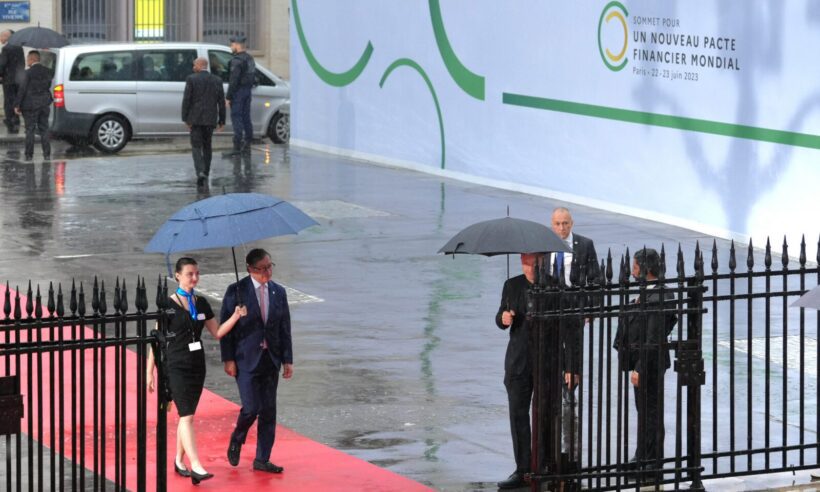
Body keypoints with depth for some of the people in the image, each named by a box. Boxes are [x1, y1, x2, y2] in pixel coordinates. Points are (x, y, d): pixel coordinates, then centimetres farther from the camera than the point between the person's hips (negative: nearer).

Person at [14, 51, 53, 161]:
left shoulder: (29, 73, -14)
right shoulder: (47, 72, 3)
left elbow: (22, 90, -12)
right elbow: (48, 87, 7)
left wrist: (17, 105, -6)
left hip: (31, 105, -5)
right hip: (44, 105, 5)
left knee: (30, 130, 2)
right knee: (44, 129, 10)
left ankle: (29, 155, 2)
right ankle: (47, 154, 7)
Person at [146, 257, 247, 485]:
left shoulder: (201, 303, 9)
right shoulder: (169, 304, -7)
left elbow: (217, 332, 12)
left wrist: (236, 316, -5)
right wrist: (149, 371, -6)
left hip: (197, 365, 6)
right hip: (176, 367, -6)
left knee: (186, 415, 12)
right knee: (187, 416, -14)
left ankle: (179, 461, 24)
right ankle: (196, 467, -22)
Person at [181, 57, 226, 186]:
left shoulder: (191, 79, -6)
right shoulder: (217, 80, 4)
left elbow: (186, 100, -9)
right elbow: (221, 102, 5)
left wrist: (185, 118, -3)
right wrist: (222, 120, 11)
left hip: (195, 119, -3)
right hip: (210, 119, 3)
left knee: (196, 146, 0)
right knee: (207, 146, 17)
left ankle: (200, 172, -19)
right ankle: (206, 174, 19)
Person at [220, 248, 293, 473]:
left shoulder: (278, 292, 7)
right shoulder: (236, 291, -6)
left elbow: (285, 328, 10)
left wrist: (287, 360, 5)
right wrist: (228, 359, -10)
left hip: (271, 359, 4)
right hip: (246, 359, -4)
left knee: (268, 410, 4)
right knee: (251, 407, -10)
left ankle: (262, 459, 12)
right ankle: (236, 440, 20)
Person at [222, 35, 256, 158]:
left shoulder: (237, 60, -16)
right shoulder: (249, 58, 14)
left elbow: (233, 80, -20)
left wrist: (228, 97, -17)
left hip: (238, 91, -9)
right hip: (248, 90, 9)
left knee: (236, 118, -9)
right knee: (246, 117, 13)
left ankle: (237, 147, -13)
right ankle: (247, 145, 18)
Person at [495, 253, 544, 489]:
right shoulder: (512, 286, 7)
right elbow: (501, 319, 13)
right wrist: (503, 318, -11)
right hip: (519, 361, 4)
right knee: (518, 414, 3)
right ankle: (523, 470, 9)